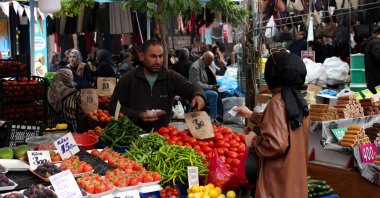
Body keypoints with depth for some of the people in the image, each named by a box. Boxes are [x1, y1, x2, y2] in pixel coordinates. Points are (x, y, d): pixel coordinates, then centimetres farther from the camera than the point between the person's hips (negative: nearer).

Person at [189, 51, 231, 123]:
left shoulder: (211, 64, 8)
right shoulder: (195, 67, -15)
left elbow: (220, 73, 20)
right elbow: (196, 84, -21)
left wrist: (223, 68, -4)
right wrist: (211, 87, -25)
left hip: (213, 88, 8)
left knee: (228, 94, -6)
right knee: (214, 94, -35)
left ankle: (220, 115, 3)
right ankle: (213, 118, -30)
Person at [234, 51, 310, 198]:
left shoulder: (278, 102, -20)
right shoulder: (297, 99, 5)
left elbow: (276, 144, -27)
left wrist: (254, 141, -10)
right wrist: (251, 115, 25)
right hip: (295, 174, 8)